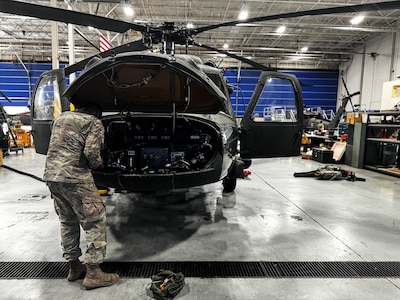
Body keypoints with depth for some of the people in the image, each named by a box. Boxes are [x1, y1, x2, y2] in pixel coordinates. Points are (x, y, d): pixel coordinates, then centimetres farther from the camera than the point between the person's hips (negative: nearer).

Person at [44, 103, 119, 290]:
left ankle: (74, 266, 29)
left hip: (51, 174, 8)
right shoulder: (94, 123, -1)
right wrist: (98, 163, 6)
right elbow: (91, 152, -15)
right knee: (95, 221, 1)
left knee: (67, 221, 19)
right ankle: (93, 273, 5)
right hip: (74, 176, -8)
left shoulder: (61, 117, 21)